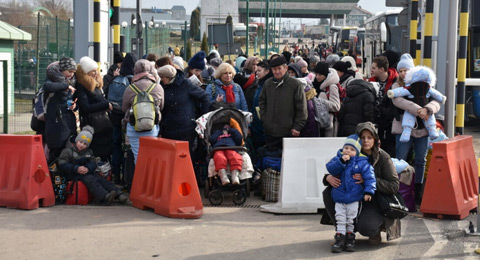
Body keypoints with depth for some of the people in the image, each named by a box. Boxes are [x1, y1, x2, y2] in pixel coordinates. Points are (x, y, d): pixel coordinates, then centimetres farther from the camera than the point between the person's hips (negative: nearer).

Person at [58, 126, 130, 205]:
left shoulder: (89, 152, 19)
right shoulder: (67, 151, 1)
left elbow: (93, 164, 7)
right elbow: (62, 165, -9)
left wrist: (87, 168, -17)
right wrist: (76, 169, -21)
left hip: (86, 172, 6)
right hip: (73, 175, -5)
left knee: (100, 179, -19)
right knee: (89, 179, -32)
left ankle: (119, 195, -35)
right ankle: (105, 197, -55)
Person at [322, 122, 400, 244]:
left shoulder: (383, 157, -11)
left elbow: (394, 186, -15)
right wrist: (329, 177, -22)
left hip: (375, 202, -4)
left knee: (365, 227, -32)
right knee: (328, 192, -18)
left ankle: (376, 230, 8)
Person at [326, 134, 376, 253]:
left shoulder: (362, 163, -8)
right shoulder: (337, 158, 1)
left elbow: (369, 177, -11)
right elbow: (330, 169, -15)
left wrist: (368, 191, -20)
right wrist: (341, 161, -26)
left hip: (354, 198, -2)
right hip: (339, 197, 2)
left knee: (351, 219, 9)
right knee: (340, 219, 3)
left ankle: (350, 238, 21)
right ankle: (339, 238, 7)